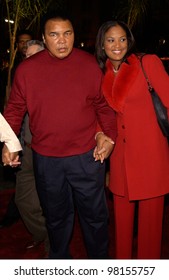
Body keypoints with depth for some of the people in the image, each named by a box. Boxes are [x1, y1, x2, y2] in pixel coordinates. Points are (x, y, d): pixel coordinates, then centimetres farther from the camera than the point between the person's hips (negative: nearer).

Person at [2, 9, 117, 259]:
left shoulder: (89, 64, -3)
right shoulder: (27, 69, -4)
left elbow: (103, 103, 6)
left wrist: (109, 134, -5)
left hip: (87, 156, 0)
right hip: (46, 160, 1)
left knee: (95, 215, 15)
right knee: (56, 217, 21)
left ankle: (99, 259, 40)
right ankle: (59, 257, 46)